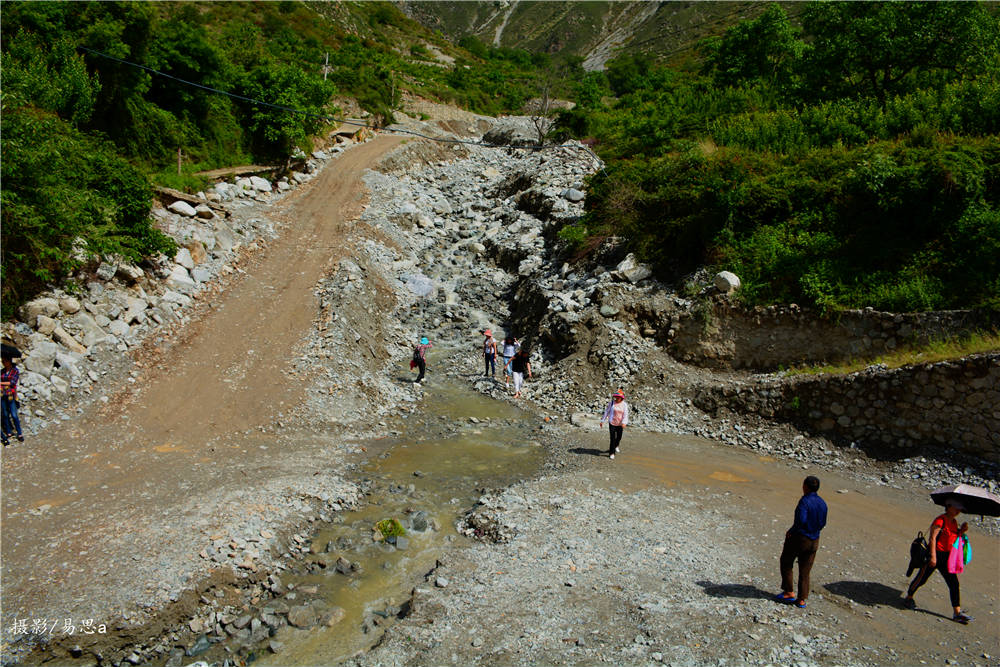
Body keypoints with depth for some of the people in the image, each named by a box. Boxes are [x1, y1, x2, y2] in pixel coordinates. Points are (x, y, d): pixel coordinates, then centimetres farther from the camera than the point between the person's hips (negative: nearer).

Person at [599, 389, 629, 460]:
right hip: (612, 423, -2)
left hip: (620, 424, 2)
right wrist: (602, 421, 0)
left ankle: (616, 446, 48)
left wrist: (624, 423, -25)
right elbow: (606, 412, 0)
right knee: (613, 438, -6)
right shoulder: (612, 403, -5)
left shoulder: (624, 405, -3)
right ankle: (611, 453, 4)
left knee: (619, 437, 16)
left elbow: (625, 414, -10)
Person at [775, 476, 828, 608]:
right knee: (805, 571, 13)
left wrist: (790, 531, -15)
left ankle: (789, 593, 17)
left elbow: (801, 520, -29)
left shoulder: (805, 501, -20)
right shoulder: (822, 503, 2)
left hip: (798, 538, -6)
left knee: (786, 563, 15)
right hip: (814, 541, 6)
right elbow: (823, 523, 11)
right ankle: (802, 600, 13)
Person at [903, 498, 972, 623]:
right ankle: (908, 598, 24)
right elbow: (932, 538, -20)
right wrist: (933, 556, -25)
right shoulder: (940, 520, -16)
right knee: (921, 579, 4)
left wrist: (962, 531, -1)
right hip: (935, 554, -8)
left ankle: (957, 613, 6)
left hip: (947, 557, 8)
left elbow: (954, 538, 16)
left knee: (954, 584, 2)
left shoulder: (954, 522, 10)